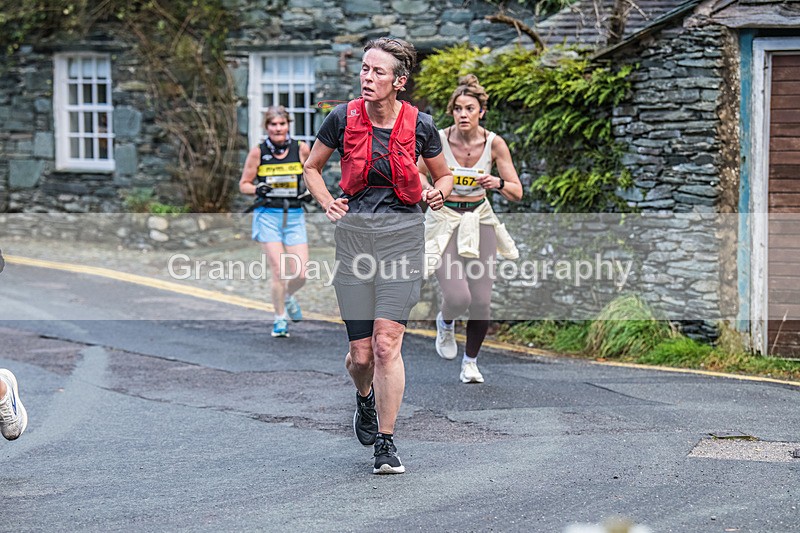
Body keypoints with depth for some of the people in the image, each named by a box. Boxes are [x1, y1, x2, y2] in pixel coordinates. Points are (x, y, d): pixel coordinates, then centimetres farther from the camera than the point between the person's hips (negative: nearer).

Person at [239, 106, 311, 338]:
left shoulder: (301, 149, 0)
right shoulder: (258, 152, -3)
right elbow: (244, 184, 5)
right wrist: (257, 189, -15)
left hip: (294, 216, 2)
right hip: (268, 216, -2)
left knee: (300, 274, -3)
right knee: (279, 271, -10)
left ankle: (288, 297, 32)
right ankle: (280, 318, 10)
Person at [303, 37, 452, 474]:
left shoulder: (419, 125, -3)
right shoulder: (343, 119, -2)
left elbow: (444, 176, 14)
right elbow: (311, 167, 13)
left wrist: (438, 194, -8)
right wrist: (327, 203, -3)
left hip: (403, 233, -1)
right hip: (353, 231, 1)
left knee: (387, 343, -12)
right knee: (361, 353, 3)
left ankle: (386, 445, -2)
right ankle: (365, 398, 39)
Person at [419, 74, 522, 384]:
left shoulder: (494, 144, -9)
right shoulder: (438, 140, -13)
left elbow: (517, 193, -8)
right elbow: (419, 173, 2)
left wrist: (498, 183, -29)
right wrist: (429, 189, -20)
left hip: (479, 221, 2)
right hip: (444, 221, -2)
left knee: (481, 302, -3)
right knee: (457, 297, -19)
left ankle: (471, 362, 23)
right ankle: (445, 324, 19)